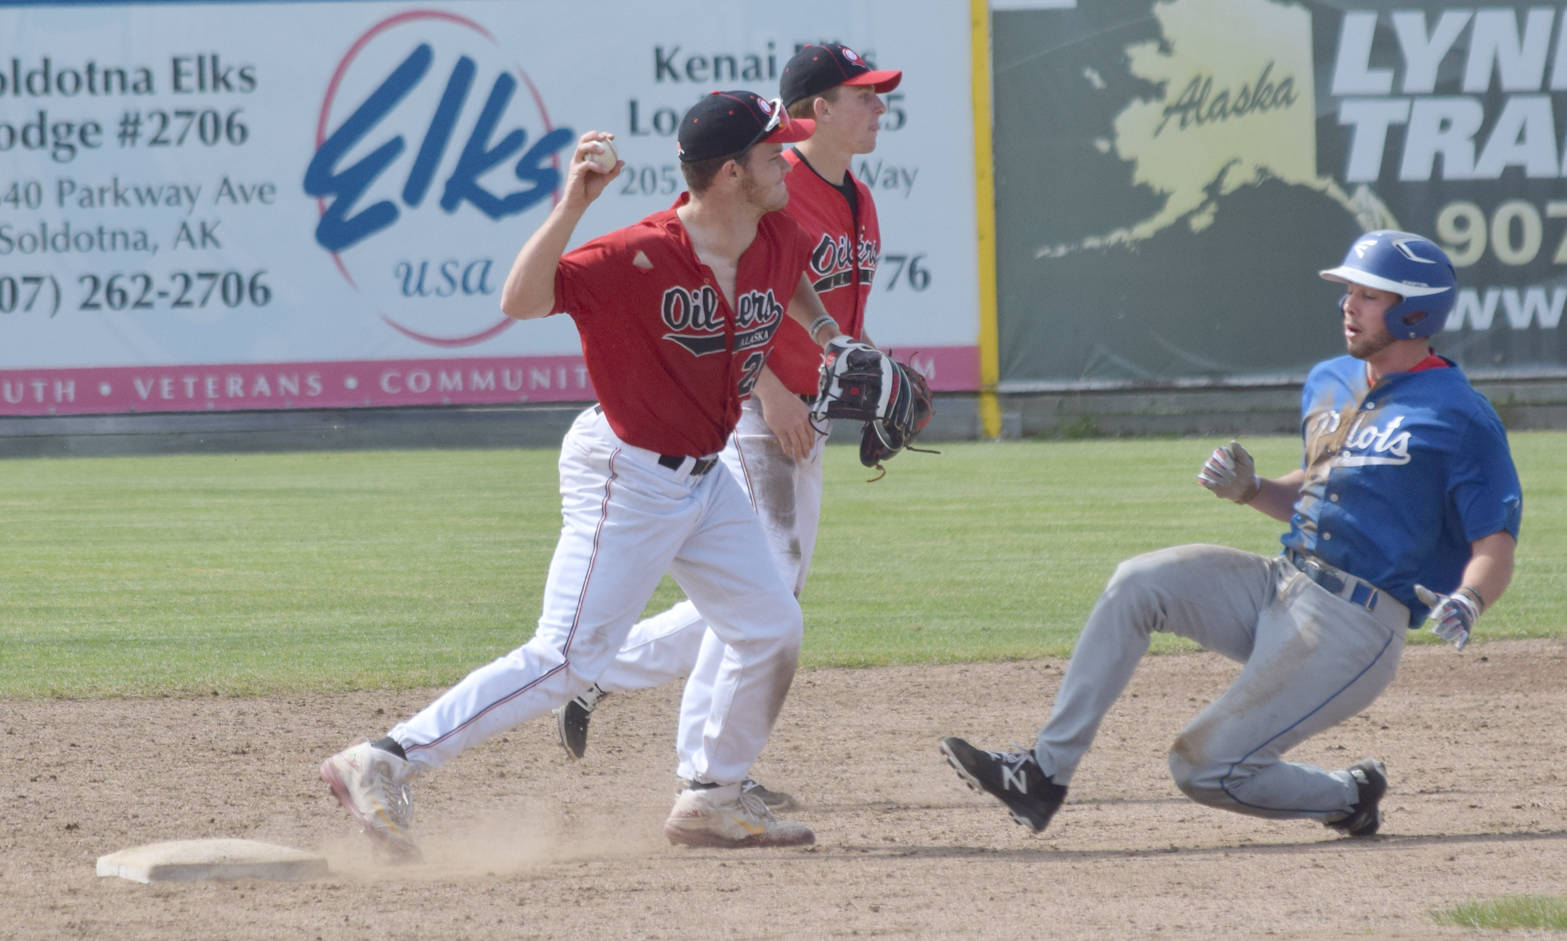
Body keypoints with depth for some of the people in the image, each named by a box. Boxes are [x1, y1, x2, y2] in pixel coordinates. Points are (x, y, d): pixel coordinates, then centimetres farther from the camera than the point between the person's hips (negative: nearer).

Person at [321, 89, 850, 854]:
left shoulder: (778, 238, -2)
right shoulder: (640, 258, -26)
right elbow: (521, 300, -37)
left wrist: (823, 328, 14)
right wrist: (571, 206, -44)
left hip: (701, 474, 8)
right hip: (625, 476, -8)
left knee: (770, 630, 11)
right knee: (566, 659, -14)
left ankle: (711, 799, 28)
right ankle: (381, 767, -12)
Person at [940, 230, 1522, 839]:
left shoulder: (1459, 416, -11)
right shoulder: (1330, 382, 14)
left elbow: (1496, 549, -13)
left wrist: (1464, 606, -34)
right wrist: (1250, 490, 6)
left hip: (1350, 629, -8)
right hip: (1280, 588, 8)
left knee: (1205, 767, -12)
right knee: (1138, 583, -13)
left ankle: (1350, 797, 14)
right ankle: (1044, 773, -13)